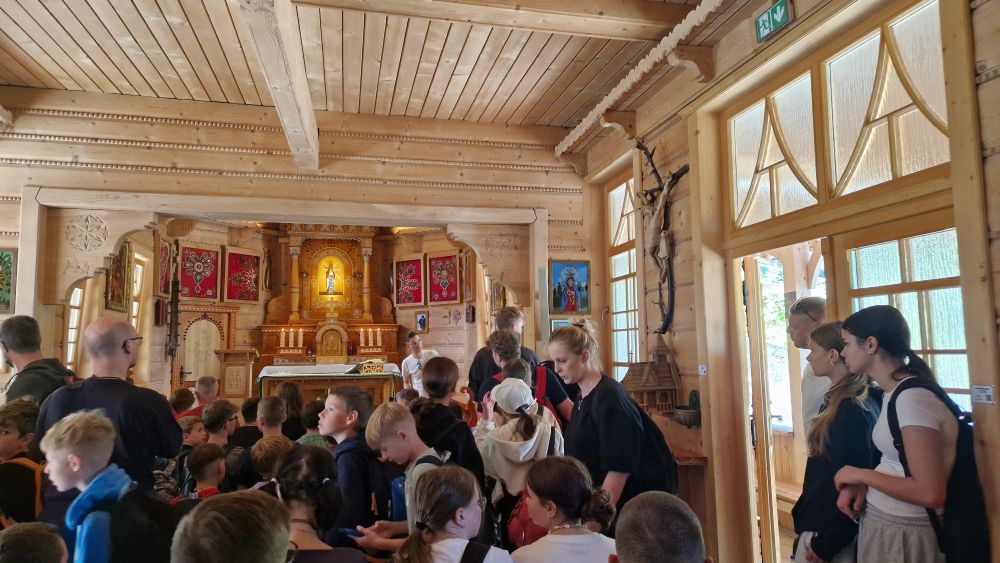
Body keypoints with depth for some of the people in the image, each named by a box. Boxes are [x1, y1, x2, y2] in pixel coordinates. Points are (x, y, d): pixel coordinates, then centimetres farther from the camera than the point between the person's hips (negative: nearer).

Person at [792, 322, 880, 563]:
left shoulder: (853, 409, -21)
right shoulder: (838, 400, 7)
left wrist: (826, 543, -17)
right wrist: (803, 513, 17)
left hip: (833, 533, -8)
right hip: (820, 522, 8)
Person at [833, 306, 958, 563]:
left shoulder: (912, 399, -23)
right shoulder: (894, 394, 6)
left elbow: (930, 494, -27)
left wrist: (861, 475, -16)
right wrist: (860, 484, -4)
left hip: (903, 533, -8)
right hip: (880, 521, 8)